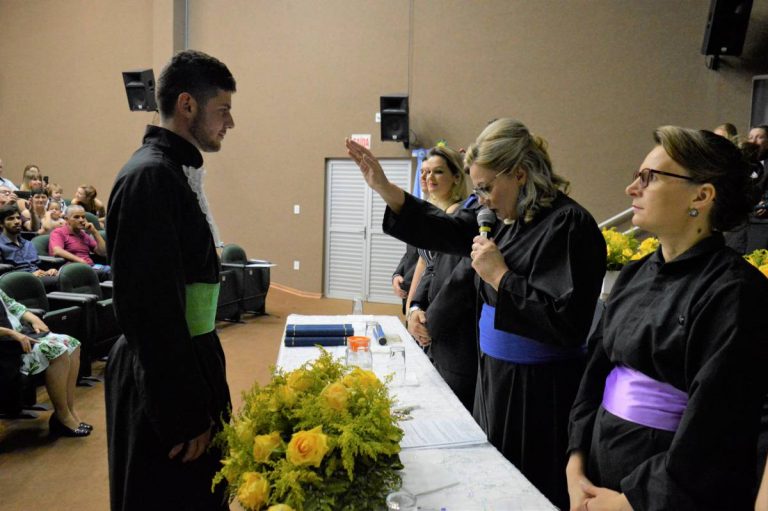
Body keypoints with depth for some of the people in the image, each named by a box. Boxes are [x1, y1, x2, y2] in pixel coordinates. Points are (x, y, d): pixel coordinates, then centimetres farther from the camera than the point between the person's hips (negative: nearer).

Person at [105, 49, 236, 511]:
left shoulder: (179, 171, 10)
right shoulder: (150, 177, -19)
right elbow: (150, 308, -23)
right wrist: (185, 415, -19)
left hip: (189, 366, 9)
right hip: (166, 384, -9)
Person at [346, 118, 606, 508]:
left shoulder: (568, 225, -20)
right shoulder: (508, 217, 5)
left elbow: (565, 323, -26)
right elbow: (444, 229, 11)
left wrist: (498, 275, -22)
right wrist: (383, 187, 3)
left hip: (539, 391, -8)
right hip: (496, 374, 8)